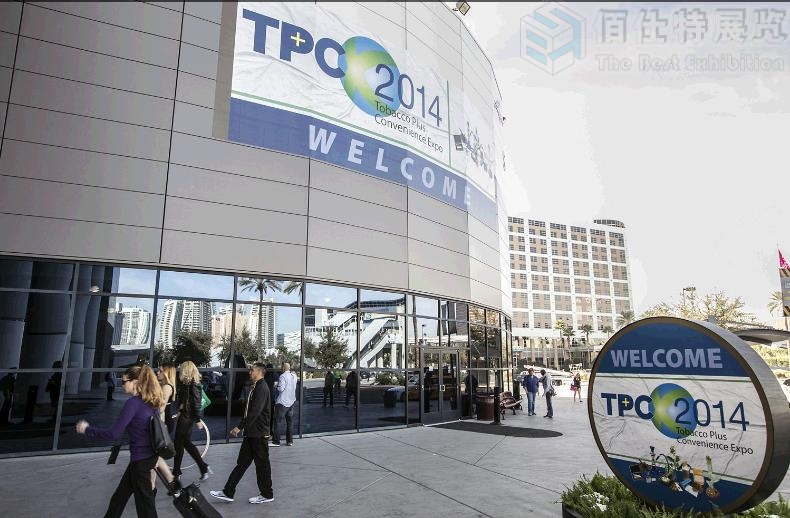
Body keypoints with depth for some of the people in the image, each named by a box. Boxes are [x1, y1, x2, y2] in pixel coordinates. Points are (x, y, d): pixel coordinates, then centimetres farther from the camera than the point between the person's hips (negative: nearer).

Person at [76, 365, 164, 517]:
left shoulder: (133, 403, -20)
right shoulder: (152, 402, 4)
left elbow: (114, 434, -21)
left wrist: (87, 429, -10)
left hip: (140, 458, -8)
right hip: (150, 454, 8)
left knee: (144, 500, 7)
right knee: (121, 493, 25)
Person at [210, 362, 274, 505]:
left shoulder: (261, 388, -17)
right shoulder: (256, 387, 14)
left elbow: (255, 411, -25)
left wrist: (240, 427, -22)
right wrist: (241, 426, 17)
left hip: (259, 434, -9)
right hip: (252, 432, 9)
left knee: (262, 464, 3)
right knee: (242, 463, 13)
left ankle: (267, 494, 16)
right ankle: (228, 493, 19)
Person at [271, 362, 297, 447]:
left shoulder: (283, 376, -17)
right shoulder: (294, 376, 6)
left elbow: (280, 388, -22)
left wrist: (276, 385, -3)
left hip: (282, 402, -7)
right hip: (291, 402, 7)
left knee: (277, 422, 2)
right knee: (289, 422, 14)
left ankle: (276, 441, 3)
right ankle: (290, 441, 16)